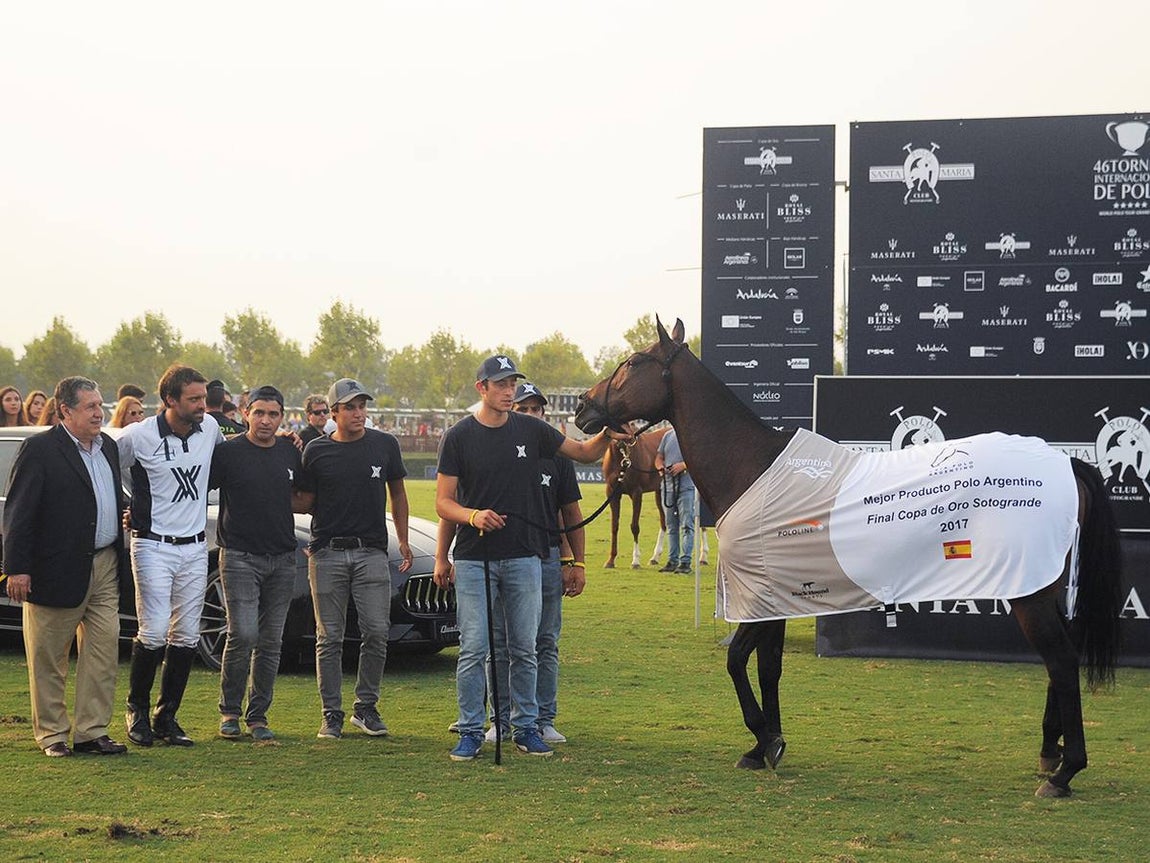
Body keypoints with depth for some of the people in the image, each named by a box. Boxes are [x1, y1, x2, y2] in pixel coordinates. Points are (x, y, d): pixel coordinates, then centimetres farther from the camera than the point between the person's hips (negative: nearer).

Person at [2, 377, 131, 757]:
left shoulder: (109, 447, 11)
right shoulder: (39, 449, -10)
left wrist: (119, 556, 14)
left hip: (104, 567, 6)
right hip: (58, 570, -6)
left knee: (103, 651, 5)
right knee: (49, 659, 4)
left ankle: (91, 731, 13)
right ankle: (51, 733, 15)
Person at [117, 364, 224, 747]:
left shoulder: (210, 428, 3)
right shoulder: (138, 436, -10)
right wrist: (125, 511, -1)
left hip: (195, 546, 5)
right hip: (153, 545, -5)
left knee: (186, 635, 4)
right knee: (155, 630, -13)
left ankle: (166, 717, 14)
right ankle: (137, 708, 7)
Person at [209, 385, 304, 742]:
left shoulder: (291, 453, 11)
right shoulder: (227, 452, -3)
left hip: (282, 558, 5)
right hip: (240, 556, -5)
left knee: (271, 641, 6)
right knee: (244, 634, -14)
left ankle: (258, 716, 14)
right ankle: (229, 712, 2)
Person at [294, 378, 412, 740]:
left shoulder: (384, 445, 7)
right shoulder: (317, 450, 2)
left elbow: (397, 493, 16)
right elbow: (305, 503, 7)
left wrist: (403, 540, 11)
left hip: (371, 551, 1)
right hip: (327, 552, -1)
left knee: (376, 632, -5)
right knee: (329, 637, 2)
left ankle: (366, 707, 9)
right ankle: (331, 713, 10)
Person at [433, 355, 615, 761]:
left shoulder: (531, 430, 5)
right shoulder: (459, 436, -2)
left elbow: (586, 452, 11)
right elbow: (443, 502, 1)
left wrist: (606, 435, -9)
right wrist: (473, 516, -17)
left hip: (523, 557, 3)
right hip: (474, 558, -2)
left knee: (524, 649, 8)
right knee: (473, 649, -3)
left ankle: (526, 727, 18)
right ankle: (471, 731, 6)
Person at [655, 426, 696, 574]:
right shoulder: (668, 435, 14)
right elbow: (659, 457, 18)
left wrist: (683, 465, -23)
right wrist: (660, 467, -4)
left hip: (686, 486, -6)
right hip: (667, 485, 6)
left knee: (687, 525, -7)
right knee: (671, 526, 11)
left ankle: (685, 561, -6)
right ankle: (672, 560, 18)